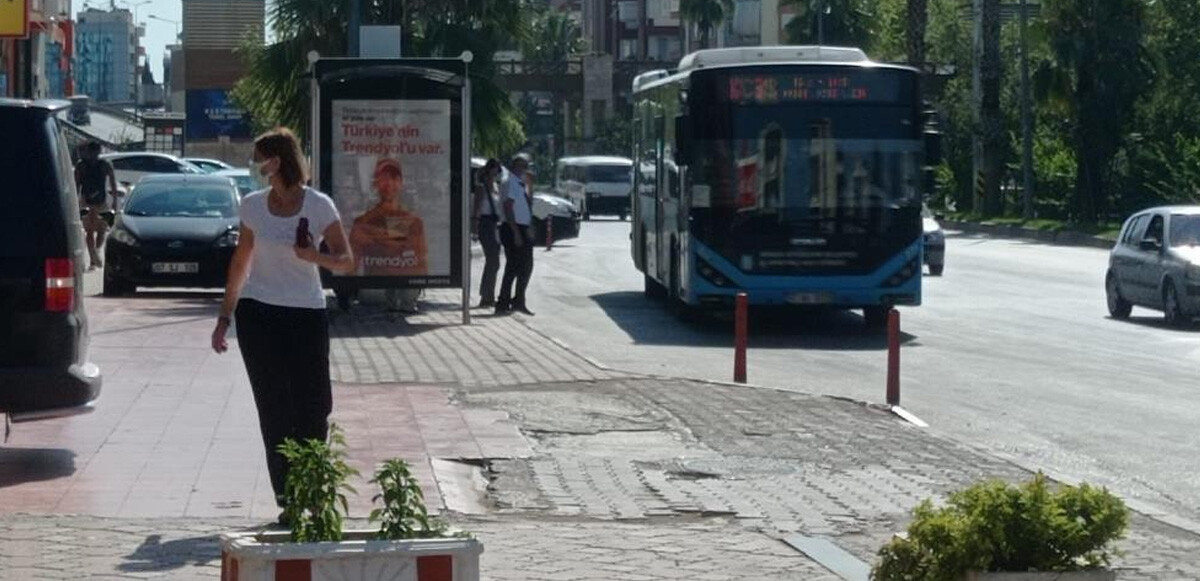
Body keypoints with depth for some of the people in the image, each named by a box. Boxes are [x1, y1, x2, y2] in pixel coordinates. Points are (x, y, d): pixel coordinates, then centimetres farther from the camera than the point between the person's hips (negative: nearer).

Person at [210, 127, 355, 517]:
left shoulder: (318, 206, -5)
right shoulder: (253, 206, 5)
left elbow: (346, 262, -2)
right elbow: (241, 264, 14)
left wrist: (314, 255, -22)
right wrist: (225, 317, 14)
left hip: (306, 314, -2)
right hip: (258, 314, 2)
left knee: (313, 409, -3)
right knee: (274, 410, 1)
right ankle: (287, 498, 4)